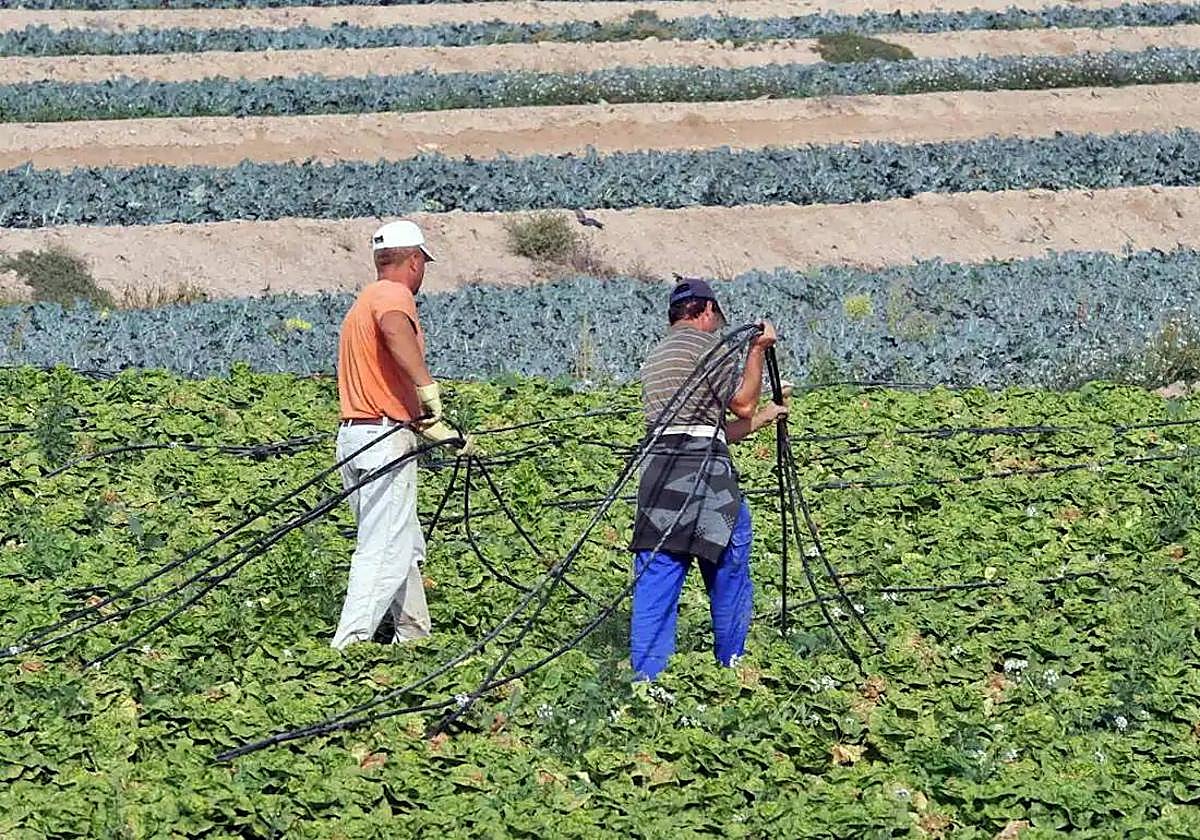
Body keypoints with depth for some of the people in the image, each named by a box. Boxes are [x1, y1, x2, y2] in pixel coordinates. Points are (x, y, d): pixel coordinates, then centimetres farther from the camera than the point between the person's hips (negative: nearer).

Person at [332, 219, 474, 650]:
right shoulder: (393, 295, -6)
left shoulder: (364, 302, 25)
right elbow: (396, 330, -33)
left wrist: (442, 432, 27)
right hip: (385, 437, -10)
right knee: (384, 550, -12)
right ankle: (350, 645, -17)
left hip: (355, 434, 10)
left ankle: (414, 636, 26)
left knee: (405, 545, 19)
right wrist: (428, 388, -37)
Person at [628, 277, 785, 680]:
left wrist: (765, 417, 36)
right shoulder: (709, 344, -1)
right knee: (729, 586, 7)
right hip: (704, 474, -7)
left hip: (656, 471, 7)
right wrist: (757, 350, 13)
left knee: (654, 587, 3)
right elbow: (742, 405, 6)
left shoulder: (654, 358, 24)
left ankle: (646, 681, -2)